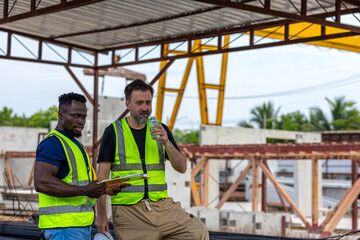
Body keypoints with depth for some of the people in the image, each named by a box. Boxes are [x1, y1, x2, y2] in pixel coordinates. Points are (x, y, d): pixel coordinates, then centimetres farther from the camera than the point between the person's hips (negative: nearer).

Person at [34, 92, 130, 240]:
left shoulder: (74, 144, 22)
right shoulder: (53, 143, -11)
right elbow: (41, 182, -25)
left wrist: (106, 189, 8)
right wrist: (85, 191, -25)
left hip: (82, 225, 10)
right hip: (63, 225, -10)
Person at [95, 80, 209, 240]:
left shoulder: (160, 130, 12)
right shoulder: (113, 132, 2)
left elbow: (181, 168, 7)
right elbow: (102, 175, 0)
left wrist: (166, 143, -10)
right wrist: (101, 214, -7)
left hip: (162, 205, 3)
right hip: (129, 211, -3)